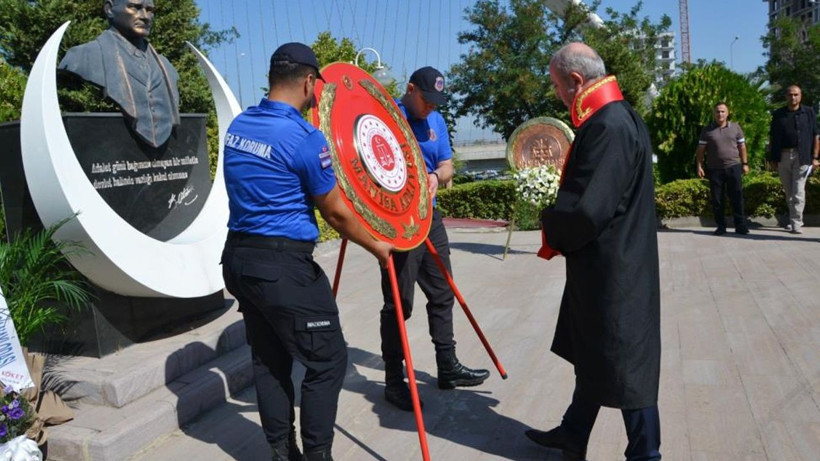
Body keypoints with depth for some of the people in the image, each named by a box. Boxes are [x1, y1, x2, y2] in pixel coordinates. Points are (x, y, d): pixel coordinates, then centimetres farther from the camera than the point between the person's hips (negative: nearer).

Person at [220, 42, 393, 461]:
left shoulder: (238, 125, 7)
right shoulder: (305, 138, -16)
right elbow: (334, 212, -8)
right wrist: (377, 247, 5)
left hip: (238, 256, 9)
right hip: (283, 265, -8)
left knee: (269, 360, 17)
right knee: (326, 361, 4)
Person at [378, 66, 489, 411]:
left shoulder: (436, 121, 12)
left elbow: (446, 165, 10)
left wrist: (436, 176, -13)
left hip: (429, 216, 8)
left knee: (442, 294, 14)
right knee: (399, 303, -3)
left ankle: (448, 368, 30)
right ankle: (393, 381, 11)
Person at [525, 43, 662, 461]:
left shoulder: (607, 126, -24)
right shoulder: (614, 117, 8)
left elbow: (587, 210, -28)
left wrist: (551, 227, -10)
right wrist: (560, 224, 5)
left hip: (611, 271, -10)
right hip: (604, 265, 10)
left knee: (623, 364, 6)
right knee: (591, 356, 21)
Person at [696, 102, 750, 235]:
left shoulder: (736, 127, 7)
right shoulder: (707, 130, 4)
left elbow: (742, 147, 10)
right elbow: (700, 150, 4)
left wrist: (745, 163, 6)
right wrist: (699, 166, -3)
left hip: (733, 167, 0)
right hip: (714, 169, 0)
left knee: (737, 197, 0)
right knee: (717, 199, 3)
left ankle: (740, 225, 7)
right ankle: (721, 226, 12)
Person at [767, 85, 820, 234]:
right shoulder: (778, 114, 9)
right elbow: (772, 138, 10)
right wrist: (772, 158, 5)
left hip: (801, 156, -2)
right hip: (783, 156, 3)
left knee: (798, 191, -8)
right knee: (788, 192, 10)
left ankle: (796, 223, -8)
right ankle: (793, 219, 21)